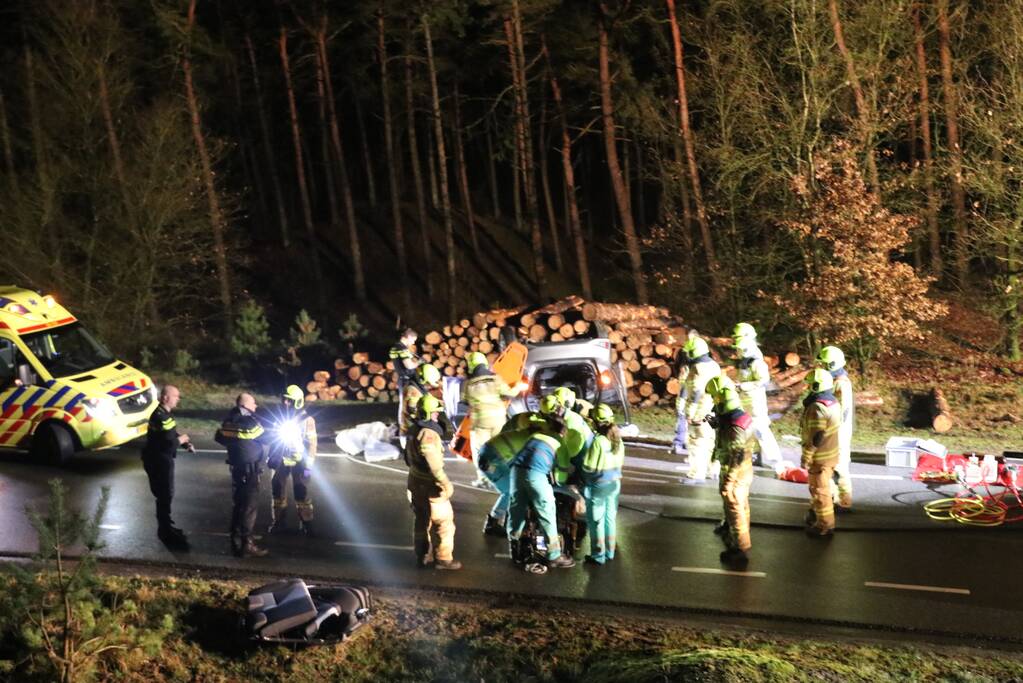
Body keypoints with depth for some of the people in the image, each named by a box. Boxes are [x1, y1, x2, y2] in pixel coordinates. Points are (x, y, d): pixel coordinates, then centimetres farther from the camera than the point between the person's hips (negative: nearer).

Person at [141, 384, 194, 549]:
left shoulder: (166, 414, 10)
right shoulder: (159, 417, -24)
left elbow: (171, 435, 20)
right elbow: (167, 444, -29)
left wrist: (185, 443, 3)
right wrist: (181, 440, -10)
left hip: (164, 460, 10)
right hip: (158, 462, -10)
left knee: (166, 494, 20)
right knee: (164, 495, -3)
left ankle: (166, 527, 32)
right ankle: (165, 532, 5)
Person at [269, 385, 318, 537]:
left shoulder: (307, 420, -12)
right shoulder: (280, 417, 4)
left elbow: (311, 444, -11)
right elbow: (274, 438, 14)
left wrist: (308, 465, -14)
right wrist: (272, 458, 12)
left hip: (298, 462, -5)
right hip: (281, 460, 5)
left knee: (301, 493, -3)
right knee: (278, 489, 9)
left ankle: (306, 523, 9)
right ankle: (278, 521, 22)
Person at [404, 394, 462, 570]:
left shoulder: (414, 431, 6)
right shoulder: (428, 434, -24)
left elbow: (408, 458, 18)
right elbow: (434, 464, -26)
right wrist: (446, 484, -20)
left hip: (416, 484, 9)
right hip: (430, 487, -9)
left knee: (421, 522, 17)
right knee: (444, 522, 2)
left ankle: (423, 557, 25)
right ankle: (443, 558, 8)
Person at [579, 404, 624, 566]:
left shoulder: (598, 441, -25)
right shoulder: (618, 439, -2)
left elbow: (588, 467, -19)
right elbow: (619, 462, 8)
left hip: (598, 486, -7)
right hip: (614, 483, 7)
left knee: (596, 521, 6)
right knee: (610, 518, 18)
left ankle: (598, 556, 13)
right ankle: (609, 552, 27)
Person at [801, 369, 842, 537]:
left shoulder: (817, 408, -27)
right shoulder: (833, 402, 3)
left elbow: (815, 438, -26)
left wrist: (806, 458, -18)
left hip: (820, 457, -9)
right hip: (831, 452, 9)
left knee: (820, 490, 4)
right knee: (821, 487, 23)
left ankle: (825, 525, 15)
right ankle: (816, 514, 38)